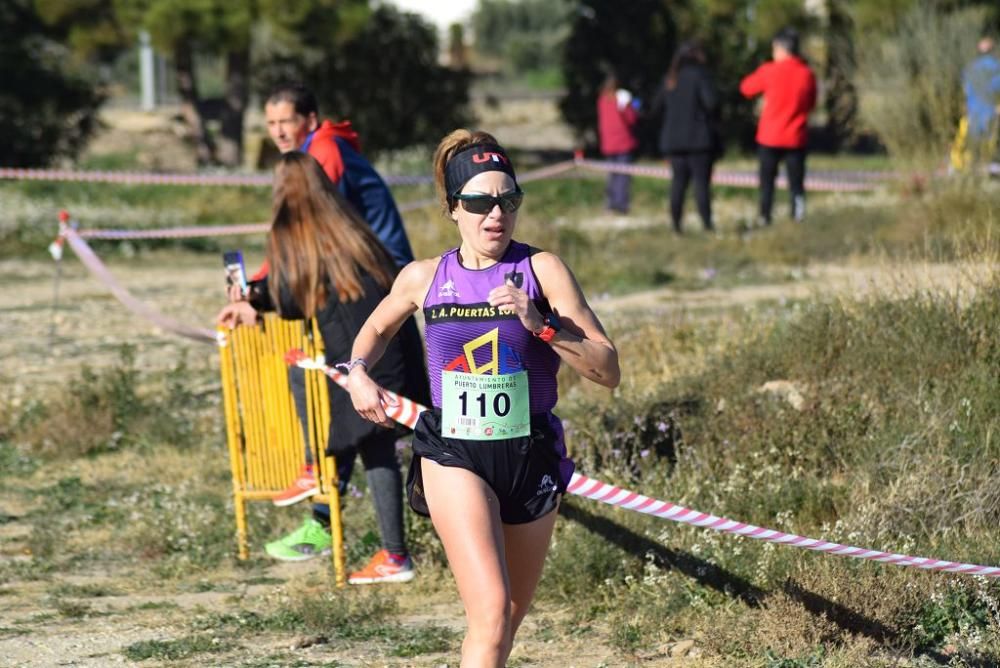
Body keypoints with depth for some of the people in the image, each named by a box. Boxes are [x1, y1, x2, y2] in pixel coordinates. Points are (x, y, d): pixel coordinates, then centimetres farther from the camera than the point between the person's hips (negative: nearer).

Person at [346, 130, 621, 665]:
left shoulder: (541, 270, -5)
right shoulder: (423, 278, 1)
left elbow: (608, 371, -10)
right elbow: (377, 329, 25)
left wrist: (540, 324, -22)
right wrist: (358, 372, 5)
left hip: (531, 455, 2)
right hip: (454, 455, -2)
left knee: (508, 621, 15)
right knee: (492, 610, -21)